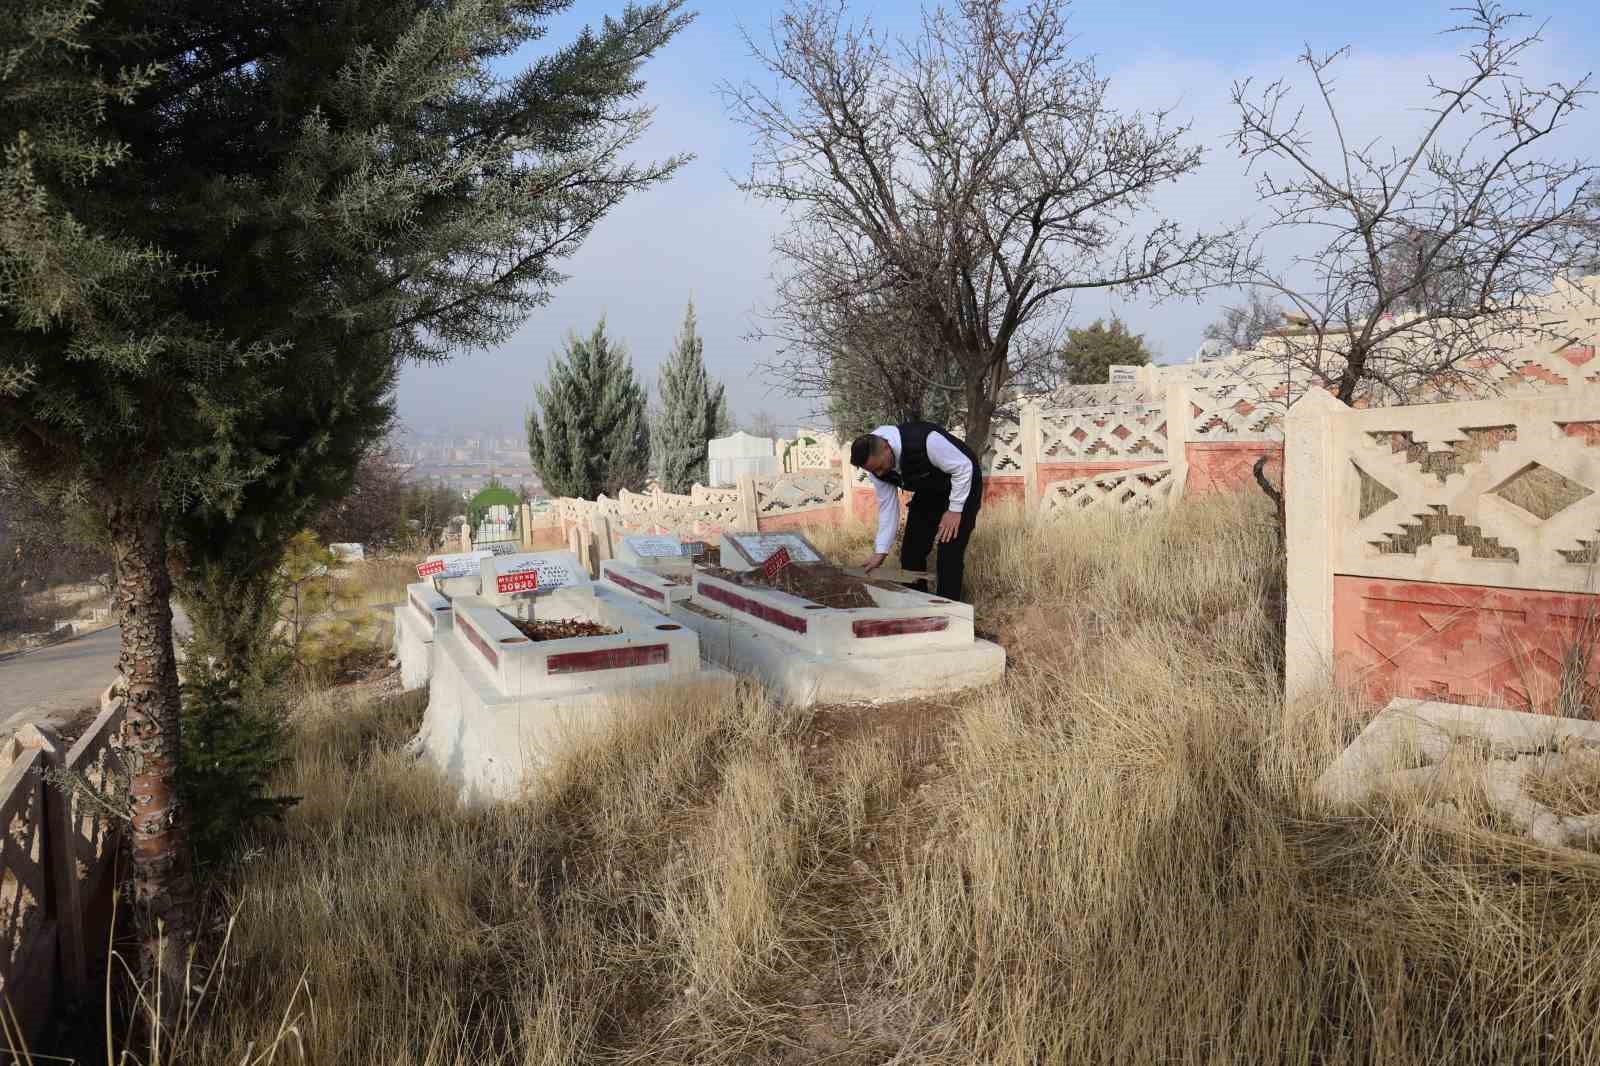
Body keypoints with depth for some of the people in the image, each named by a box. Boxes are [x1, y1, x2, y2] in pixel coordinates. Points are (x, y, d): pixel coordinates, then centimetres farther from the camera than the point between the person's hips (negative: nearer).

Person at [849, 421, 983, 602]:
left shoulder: (924, 441, -39)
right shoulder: (875, 463, -18)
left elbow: (964, 468, -27)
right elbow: (887, 506, -8)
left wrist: (955, 510, -23)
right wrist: (881, 551, -10)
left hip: (962, 482, -6)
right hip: (928, 491, 6)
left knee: (949, 552, -13)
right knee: (911, 551, 4)